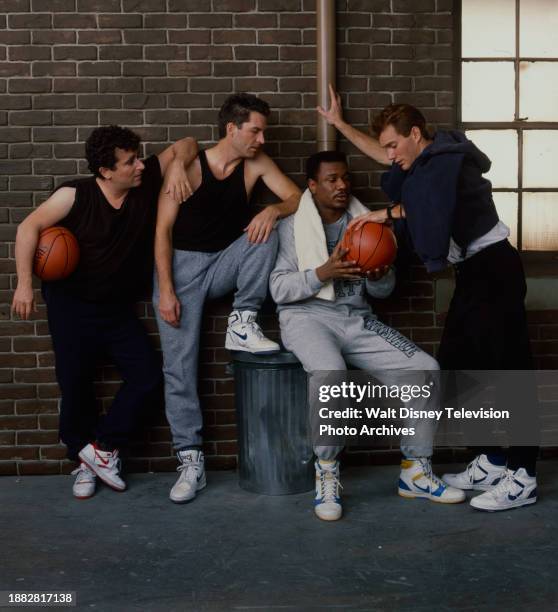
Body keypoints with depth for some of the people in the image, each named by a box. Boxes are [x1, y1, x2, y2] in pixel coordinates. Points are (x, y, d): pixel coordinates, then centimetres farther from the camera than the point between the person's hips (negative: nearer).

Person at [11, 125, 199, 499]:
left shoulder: (148, 179, -10)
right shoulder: (76, 195, -19)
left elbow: (186, 145, -3)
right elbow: (30, 227, -19)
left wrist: (177, 166, -25)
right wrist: (25, 283, -23)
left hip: (119, 307, 4)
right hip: (71, 303, -4)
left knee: (148, 375, -4)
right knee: (75, 383, 4)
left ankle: (102, 448, 10)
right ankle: (85, 460, 24)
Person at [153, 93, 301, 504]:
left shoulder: (256, 163, -2)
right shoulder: (189, 166, -13)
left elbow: (299, 198, -1)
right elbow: (163, 230, -12)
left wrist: (274, 209, -25)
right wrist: (166, 290, -19)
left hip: (226, 265, 3)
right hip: (182, 266, -3)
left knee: (267, 233, -26)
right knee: (179, 365, -11)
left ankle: (243, 324, -15)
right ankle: (191, 460, -5)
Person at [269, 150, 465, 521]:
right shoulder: (292, 225, 3)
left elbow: (384, 292, 16)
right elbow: (279, 289, -6)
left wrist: (380, 274, -8)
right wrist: (324, 272, -20)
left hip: (357, 320, 5)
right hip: (308, 317, -4)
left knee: (424, 369, -16)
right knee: (331, 375, -38)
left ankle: (415, 470, -1)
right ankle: (327, 471, -16)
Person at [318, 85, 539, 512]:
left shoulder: (447, 160, -12)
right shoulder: (426, 162, 16)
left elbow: (434, 207, -26)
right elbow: (383, 155, 30)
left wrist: (388, 213, -13)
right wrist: (340, 124, 29)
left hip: (493, 269, -10)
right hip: (474, 272, 10)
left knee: (507, 368, -9)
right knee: (456, 365, 9)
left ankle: (522, 477, -4)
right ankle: (493, 463, 16)